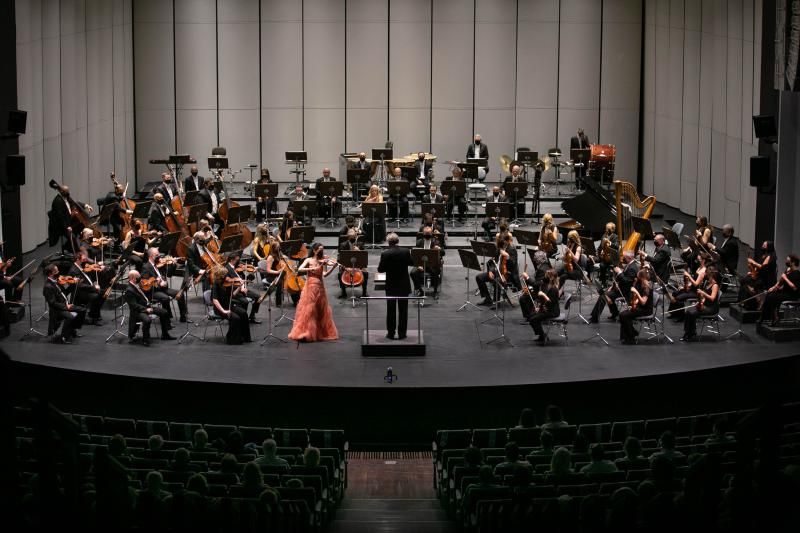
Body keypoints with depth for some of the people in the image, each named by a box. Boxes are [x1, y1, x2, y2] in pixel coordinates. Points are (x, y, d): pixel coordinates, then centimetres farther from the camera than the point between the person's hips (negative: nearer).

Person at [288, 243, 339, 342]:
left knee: (321, 310, 6)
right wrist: (312, 268, -21)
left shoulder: (323, 260, 5)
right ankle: (304, 332, -2)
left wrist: (334, 265, -22)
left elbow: (325, 274, -8)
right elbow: (299, 269, -12)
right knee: (308, 310, -5)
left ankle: (320, 332, 14)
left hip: (320, 287, 3)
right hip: (310, 286, -3)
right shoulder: (309, 260, 2)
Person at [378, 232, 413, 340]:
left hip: (391, 286, -1)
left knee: (391, 310, 8)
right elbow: (412, 263, 7)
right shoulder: (405, 251, -8)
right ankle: (402, 333, 10)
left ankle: (391, 333, 10)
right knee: (403, 310, 8)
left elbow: (380, 269, -11)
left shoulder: (385, 254, -15)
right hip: (404, 286, 1)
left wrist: (380, 263, 9)